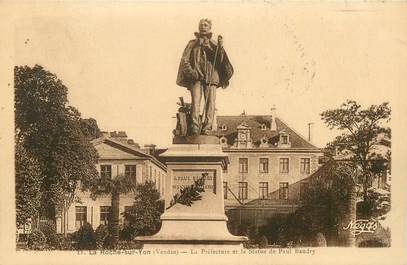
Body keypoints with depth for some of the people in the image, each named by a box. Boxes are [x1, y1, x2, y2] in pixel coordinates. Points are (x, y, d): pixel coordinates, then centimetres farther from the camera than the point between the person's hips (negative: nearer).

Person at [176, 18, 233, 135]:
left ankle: (207, 128, -12)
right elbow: (185, 60, 9)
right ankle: (195, 127, -18)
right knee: (195, 101, -13)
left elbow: (221, 60, 4)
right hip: (196, 77, -1)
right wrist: (191, 72, -8)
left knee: (210, 102, -10)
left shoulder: (214, 44, 18)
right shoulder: (193, 44, 17)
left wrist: (220, 47, -12)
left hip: (211, 76, 1)